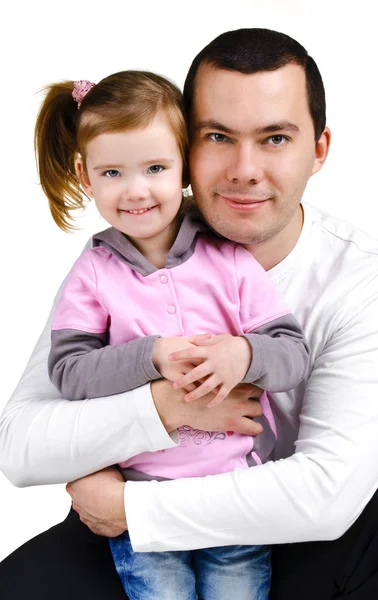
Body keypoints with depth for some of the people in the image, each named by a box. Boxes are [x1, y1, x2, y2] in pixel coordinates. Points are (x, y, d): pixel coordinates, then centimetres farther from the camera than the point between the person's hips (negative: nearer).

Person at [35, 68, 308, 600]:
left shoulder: (231, 262, -2)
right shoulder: (93, 274, -2)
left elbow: (295, 355, -4)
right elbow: (68, 372, -11)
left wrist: (246, 354, -25)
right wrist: (152, 357, -24)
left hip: (238, 489, 1)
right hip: (138, 497, 0)